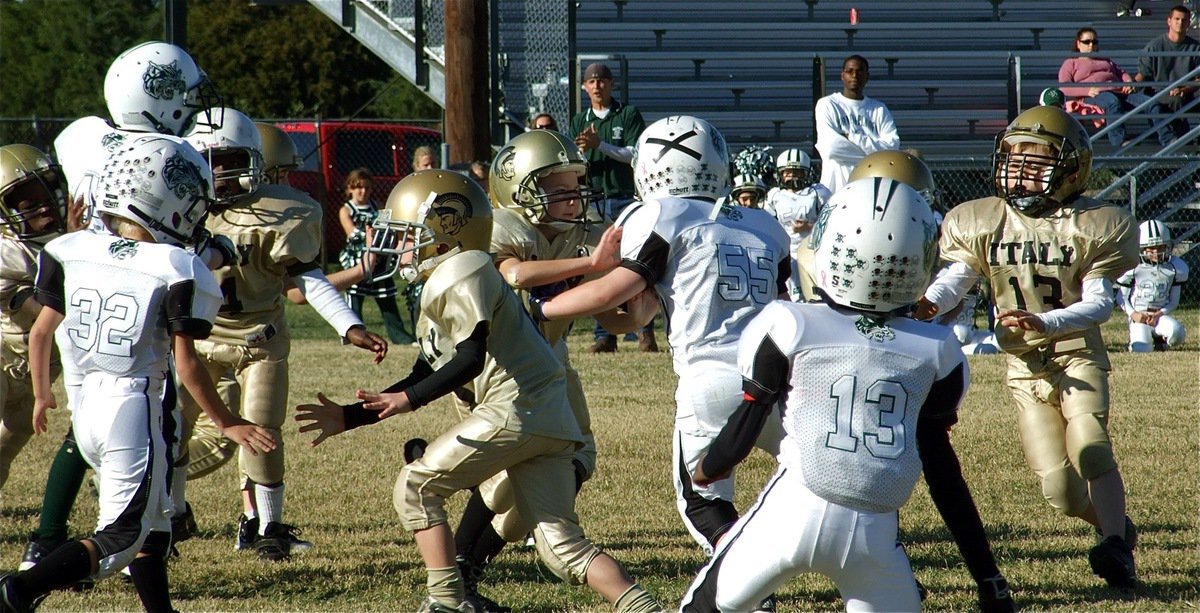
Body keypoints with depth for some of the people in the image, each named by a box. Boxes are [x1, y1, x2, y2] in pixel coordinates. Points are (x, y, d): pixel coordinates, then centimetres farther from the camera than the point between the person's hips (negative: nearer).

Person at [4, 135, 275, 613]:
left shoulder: (74, 253, 3)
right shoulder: (175, 272, -13)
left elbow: (41, 331, 10)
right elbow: (185, 364, -13)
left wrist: (42, 395, 25)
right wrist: (227, 423, -1)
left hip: (88, 405, 7)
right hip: (136, 408, -7)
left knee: (152, 521, 22)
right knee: (122, 538, -5)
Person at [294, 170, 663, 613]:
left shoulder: (462, 273, -5)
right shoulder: (444, 282, 26)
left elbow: (470, 358, -17)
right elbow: (425, 376, 29)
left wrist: (408, 399, -18)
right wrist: (349, 418, 26)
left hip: (516, 409, -9)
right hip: (548, 422, 9)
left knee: (416, 488, 3)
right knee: (562, 549, 3)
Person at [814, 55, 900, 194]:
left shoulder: (879, 109, 13)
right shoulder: (828, 105, 4)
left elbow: (893, 145, -1)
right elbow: (831, 147, -10)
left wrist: (851, 138, -8)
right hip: (838, 185, -3)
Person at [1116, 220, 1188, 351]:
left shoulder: (1175, 267, 1)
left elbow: (1174, 301, 6)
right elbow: (1122, 297, 5)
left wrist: (1159, 314, -13)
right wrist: (1133, 314, -14)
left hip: (1161, 315, 2)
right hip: (1139, 316, -2)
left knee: (1177, 332, -32)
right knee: (1142, 349, -28)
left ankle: (1161, 341, 6)